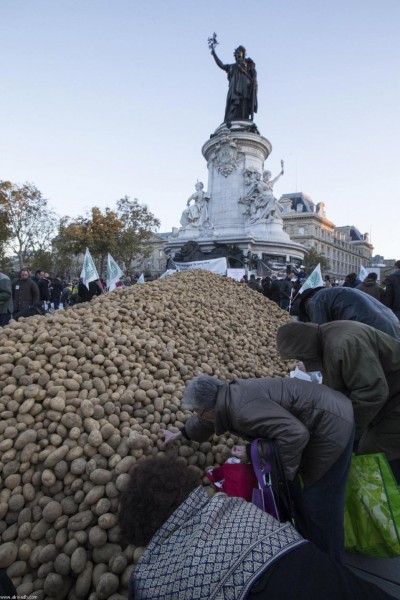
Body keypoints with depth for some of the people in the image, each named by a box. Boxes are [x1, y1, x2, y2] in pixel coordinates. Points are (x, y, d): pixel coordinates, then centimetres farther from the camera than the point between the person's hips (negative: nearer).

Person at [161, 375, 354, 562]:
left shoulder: (242, 408, -29)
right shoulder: (228, 396, 3)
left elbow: (294, 434, -34)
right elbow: (206, 421, 25)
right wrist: (179, 435, 37)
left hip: (330, 424, -10)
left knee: (320, 502, -2)